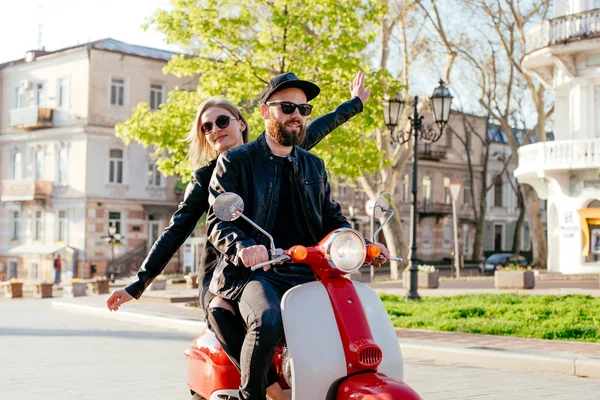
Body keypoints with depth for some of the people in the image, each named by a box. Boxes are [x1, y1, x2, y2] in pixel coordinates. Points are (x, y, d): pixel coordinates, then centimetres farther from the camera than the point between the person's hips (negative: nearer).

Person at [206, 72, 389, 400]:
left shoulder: (314, 166, 23)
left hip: (307, 272, 5)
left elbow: (331, 217, 23)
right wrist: (242, 246, -27)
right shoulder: (235, 162, 6)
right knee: (267, 322, -35)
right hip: (256, 273, -5)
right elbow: (218, 220, -5)